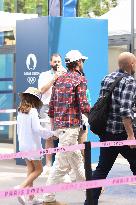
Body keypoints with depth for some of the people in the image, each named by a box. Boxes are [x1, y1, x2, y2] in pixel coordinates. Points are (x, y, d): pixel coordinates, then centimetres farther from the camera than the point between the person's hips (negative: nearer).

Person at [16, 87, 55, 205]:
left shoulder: (20, 112, 6)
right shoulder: (33, 111, -16)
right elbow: (37, 129, -24)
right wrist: (52, 133, -13)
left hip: (22, 145, 7)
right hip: (32, 145, -7)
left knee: (31, 169, 14)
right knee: (38, 169, 6)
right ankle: (21, 187, -12)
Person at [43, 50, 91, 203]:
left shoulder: (59, 80, 15)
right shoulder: (79, 79, -8)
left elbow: (52, 105, 16)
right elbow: (83, 105, -15)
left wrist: (53, 124, 24)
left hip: (59, 125, 9)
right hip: (70, 125, -9)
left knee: (76, 160, 17)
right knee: (62, 163, -3)